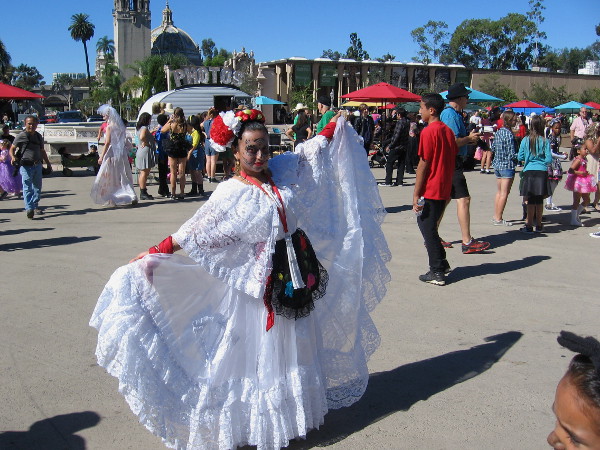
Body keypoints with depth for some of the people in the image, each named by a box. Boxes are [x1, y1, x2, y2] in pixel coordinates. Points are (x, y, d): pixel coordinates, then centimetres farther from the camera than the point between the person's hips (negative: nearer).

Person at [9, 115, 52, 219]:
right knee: (27, 187, -11)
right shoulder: (21, 136, -4)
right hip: (26, 166, -6)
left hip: (37, 165, 6)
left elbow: (42, 151, 24)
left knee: (37, 187, 12)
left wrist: (48, 164, 25)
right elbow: (12, 149, -2)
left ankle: (35, 206, 24)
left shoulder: (38, 136, 13)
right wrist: (13, 157, -21)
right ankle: (29, 209, -15)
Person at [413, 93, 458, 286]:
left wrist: (416, 194, -13)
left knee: (427, 228, 0)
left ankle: (437, 273, 3)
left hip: (430, 191, -8)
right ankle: (441, 263, 26)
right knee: (430, 226, 20)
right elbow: (452, 160, 14)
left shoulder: (428, 132, -14)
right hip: (444, 190, 8)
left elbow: (423, 164, -15)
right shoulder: (448, 131, 10)